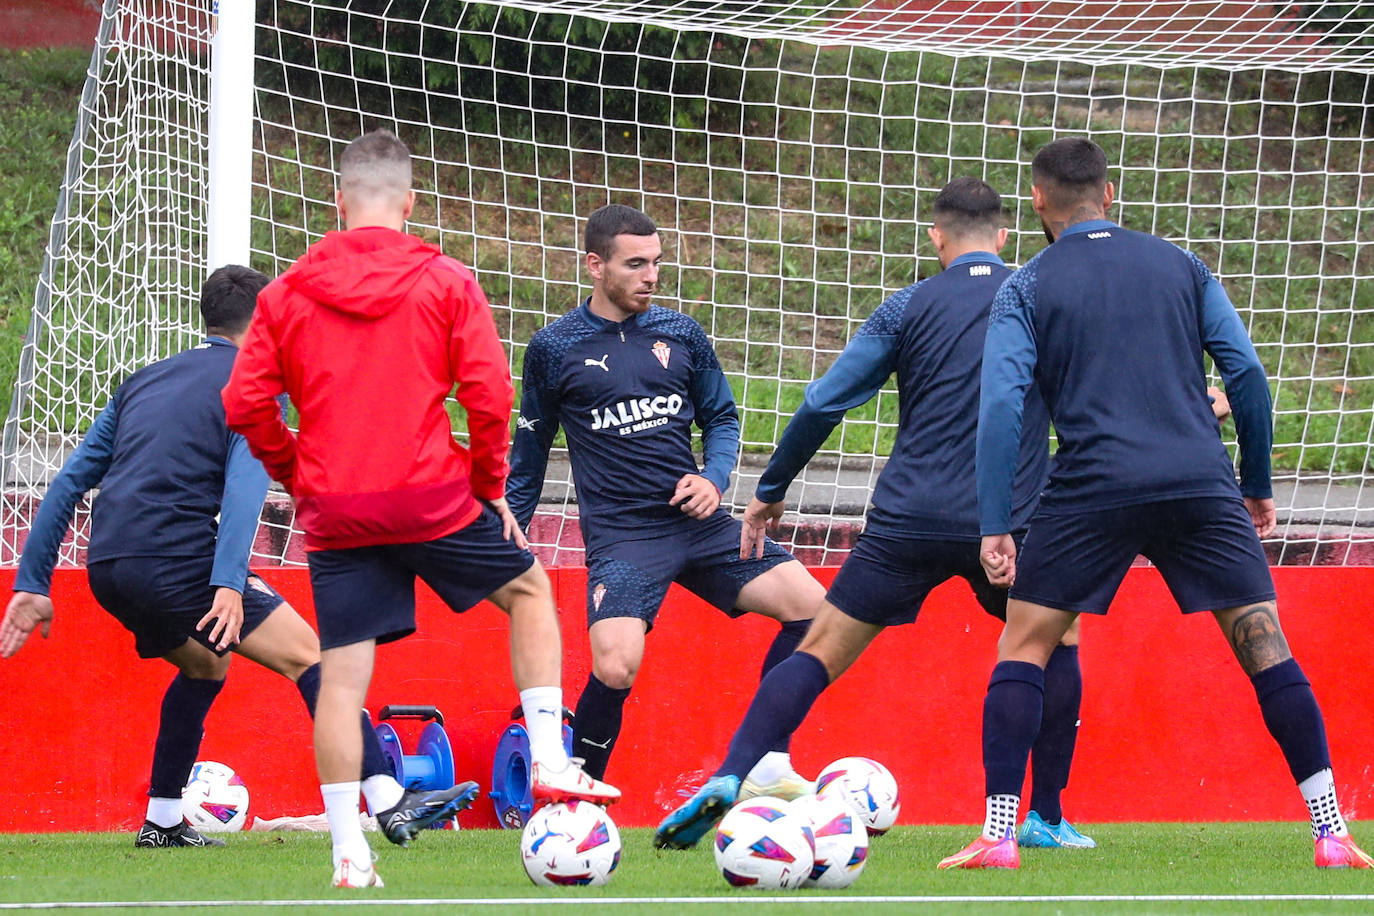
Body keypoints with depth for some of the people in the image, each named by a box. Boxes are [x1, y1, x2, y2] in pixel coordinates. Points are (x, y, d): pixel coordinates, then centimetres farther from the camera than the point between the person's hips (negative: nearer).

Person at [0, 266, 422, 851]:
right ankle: (387, 801, -12)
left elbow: (70, 479, 21)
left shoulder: (146, 381, 25)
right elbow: (246, 480, -13)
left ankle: (162, 823, 28)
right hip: (176, 558, -7)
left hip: (106, 567, 7)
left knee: (205, 662, 30)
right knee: (306, 654, 0)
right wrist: (230, 584, -24)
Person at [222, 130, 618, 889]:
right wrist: (492, 484, 7)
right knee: (529, 589, 22)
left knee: (342, 676, 4)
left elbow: (245, 405, 1)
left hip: (335, 512, 2)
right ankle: (549, 761, 12)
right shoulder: (446, 282, -2)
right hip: (432, 497, -2)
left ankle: (348, 855, 0)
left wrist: (298, 479, 14)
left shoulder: (287, 293, 4)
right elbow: (488, 394, -6)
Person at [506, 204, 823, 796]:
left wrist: (713, 478, -3)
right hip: (620, 533, -4)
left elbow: (722, 418, 17)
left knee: (811, 606, -9)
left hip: (697, 522, 4)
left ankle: (766, 767, 2)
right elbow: (530, 450, 11)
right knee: (616, 667, -26)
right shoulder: (555, 348, 1)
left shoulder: (681, 335, 9)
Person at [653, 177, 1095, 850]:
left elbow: (825, 402, 4)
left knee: (819, 655, 4)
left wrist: (771, 489, 13)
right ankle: (1046, 819, 16)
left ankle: (728, 779, -13)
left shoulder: (910, 307, 6)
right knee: (1057, 644, 23)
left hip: (909, 519, 0)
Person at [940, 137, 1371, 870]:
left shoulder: (1026, 288, 7)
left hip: (1092, 492, -2)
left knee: (1023, 646, 10)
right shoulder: (1180, 266, 14)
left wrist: (994, 526, -5)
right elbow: (1246, 373, 8)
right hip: (1201, 485, 2)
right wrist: (1257, 484, 17)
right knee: (1265, 646, 6)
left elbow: (1001, 404, -4)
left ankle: (998, 834, 0)